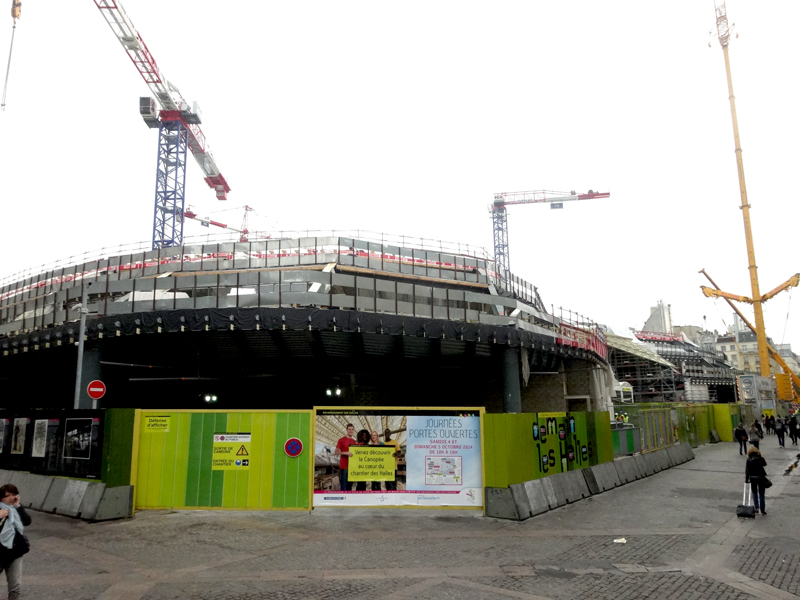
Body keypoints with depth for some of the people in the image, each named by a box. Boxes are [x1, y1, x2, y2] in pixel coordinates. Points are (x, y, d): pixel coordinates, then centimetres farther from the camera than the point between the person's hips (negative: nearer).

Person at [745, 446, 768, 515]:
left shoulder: (748, 460, -5)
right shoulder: (760, 458, -7)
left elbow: (747, 470, -5)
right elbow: (765, 464, 15)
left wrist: (746, 479, 2)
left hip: (752, 478, 0)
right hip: (761, 477, 0)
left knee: (754, 493, 16)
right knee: (761, 494, 8)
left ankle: (756, 507, 3)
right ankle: (762, 510, 9)